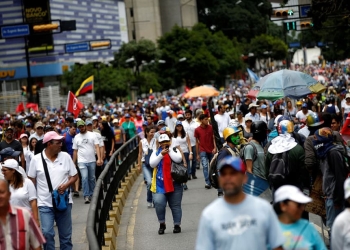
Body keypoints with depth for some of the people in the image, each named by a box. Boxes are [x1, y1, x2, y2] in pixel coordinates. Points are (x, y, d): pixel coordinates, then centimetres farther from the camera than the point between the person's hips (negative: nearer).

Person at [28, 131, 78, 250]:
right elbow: (31, 180, 2)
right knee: (47, 233, -10)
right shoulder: (36, 159, -4)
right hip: (45, 203, -2)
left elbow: (74, 176, 4)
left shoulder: (65, 157, -1)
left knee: (66, 234, 10)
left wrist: (66, 185, -14)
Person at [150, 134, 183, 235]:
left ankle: (177, 225, 19)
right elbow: (152, 164, -7)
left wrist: (170, 150, -10)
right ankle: (162, 223, 1)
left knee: (175, 205, 7)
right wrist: (161, 155, -16)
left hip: (174, 183, 0)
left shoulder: (174, 151, 6)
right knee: (158, 203, -16)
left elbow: (178, 159, -14)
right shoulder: (156, 152, 8)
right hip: (160, 184, 0)